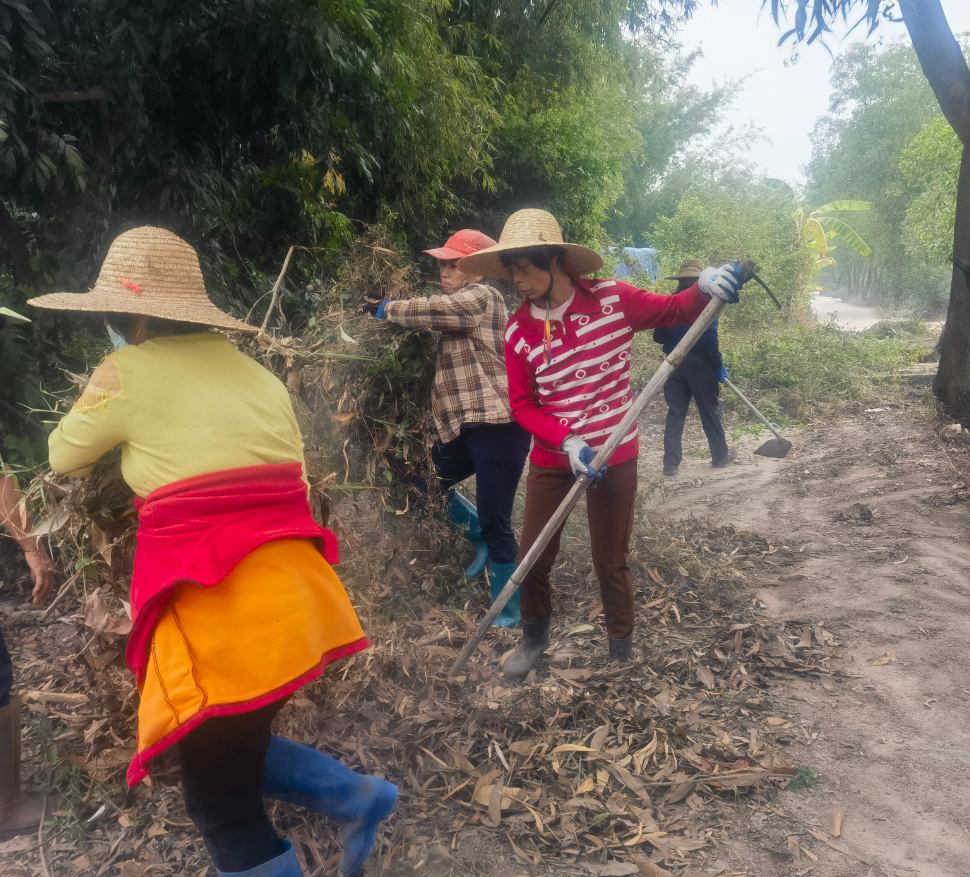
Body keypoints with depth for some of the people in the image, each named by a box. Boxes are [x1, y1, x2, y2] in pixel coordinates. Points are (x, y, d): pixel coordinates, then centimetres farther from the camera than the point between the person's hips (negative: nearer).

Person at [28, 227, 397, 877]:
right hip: (287, 593, 8)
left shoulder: (127, 373, -4)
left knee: (224, 806, 11)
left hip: (218, 610, -7)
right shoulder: (257, 374, 12)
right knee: (233, 749, 27)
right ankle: (355, 796, 23)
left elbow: (65, 459, 14)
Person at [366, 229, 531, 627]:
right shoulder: (461, 307, 21)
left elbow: (433, 310, -22)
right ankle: (480, 537, 29)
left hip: (499, 425, -9)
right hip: (467, 425, 10)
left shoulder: (482, 297, -9)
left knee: (495, 523, -3)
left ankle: (507, 612, 13)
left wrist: (388, 308, -6)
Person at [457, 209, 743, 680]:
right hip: (552, 459, 2)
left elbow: (673, 310, -1)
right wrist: (566, 442, -18)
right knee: (533, 557, 11)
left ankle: (622, 650, 35)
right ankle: (535, 636, 40)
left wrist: (704, 287, -22)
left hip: (614, 457, -2)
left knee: (611, 564, 9)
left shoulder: (613, 299, -11)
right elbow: (523, 405, -3)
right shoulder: (518, 330, -6)